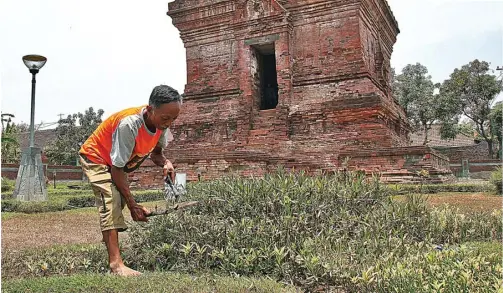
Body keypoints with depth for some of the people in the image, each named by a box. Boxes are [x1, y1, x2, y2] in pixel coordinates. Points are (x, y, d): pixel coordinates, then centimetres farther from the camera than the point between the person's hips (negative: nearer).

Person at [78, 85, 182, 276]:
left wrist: (165, 163, -25)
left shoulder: (161, 123, -18)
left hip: (119, 162, 8)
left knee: (118, 202, 9)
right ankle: (116, 263, -29)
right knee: (111, 200, -24)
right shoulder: (129, 124, -39)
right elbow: (117, 168, -32)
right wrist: (133, 205, -29)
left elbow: (155, 152, 0)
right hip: (96, 158, -8)